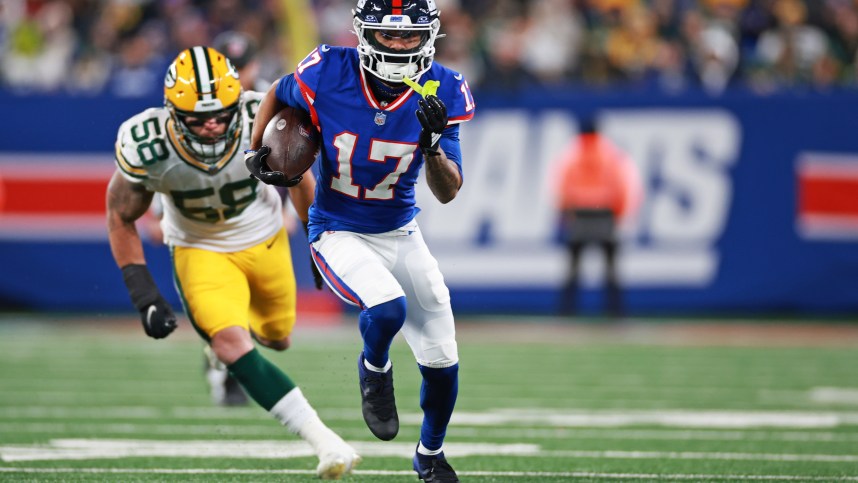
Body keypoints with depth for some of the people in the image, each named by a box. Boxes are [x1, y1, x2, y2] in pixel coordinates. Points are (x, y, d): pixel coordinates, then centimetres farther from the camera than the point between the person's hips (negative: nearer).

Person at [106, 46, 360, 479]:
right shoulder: (147, 147, -31)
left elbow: (299, 180, -6)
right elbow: (121, 218, -11)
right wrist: (142, 293, -17)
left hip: (265, 241, 2)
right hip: (201, 252, -2)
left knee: (275, 338, 21)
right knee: (232, 344, -24)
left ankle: (223, 352, 58)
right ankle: (323, 441, -23)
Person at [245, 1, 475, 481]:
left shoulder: (442, 92, -15)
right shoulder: (329, 74, -21)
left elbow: (448, 193, -15)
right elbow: (277, 96, 4)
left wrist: (433, 142, -32)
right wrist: (255, 152, -6)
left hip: (400, 233, 3)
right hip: (339, 234, -3)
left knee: (442, 361, 5)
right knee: (389, 308, -33)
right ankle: (375, 370, 5)